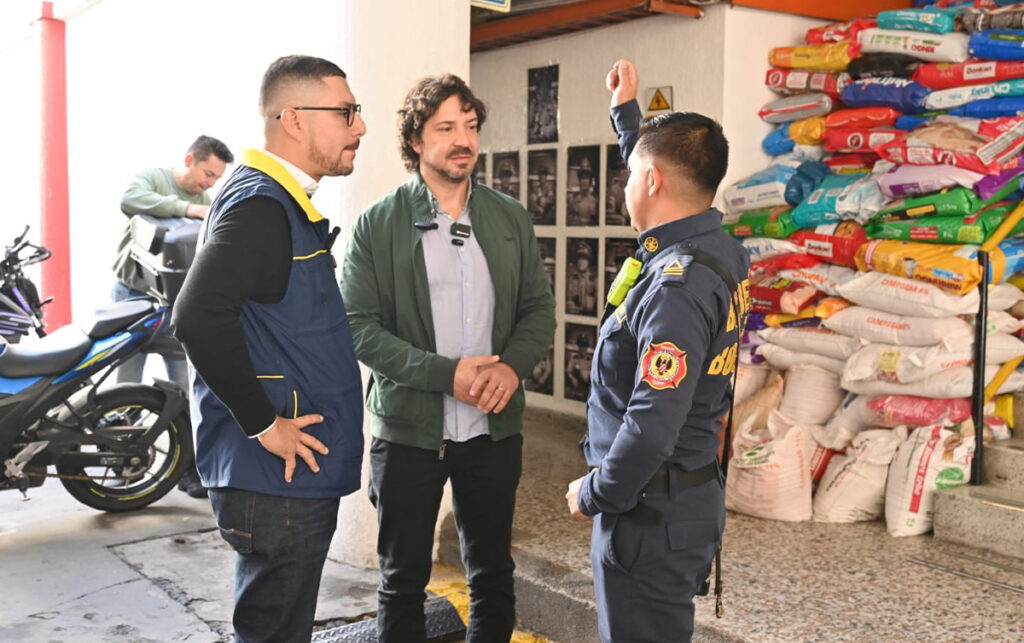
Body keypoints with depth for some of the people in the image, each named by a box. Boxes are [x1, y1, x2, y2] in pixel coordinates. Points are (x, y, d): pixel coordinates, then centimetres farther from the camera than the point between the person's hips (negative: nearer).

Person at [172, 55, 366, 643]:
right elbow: (200, 317, -31)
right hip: (277, 481, -10)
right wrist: (262, 425, -23)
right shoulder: (259, 205, -18)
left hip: (302, 472, 10)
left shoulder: (287, 202, 15)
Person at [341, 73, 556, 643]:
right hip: (408, 428, -2)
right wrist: (445, 373, -20)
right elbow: (361, 326, -11)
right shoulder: (378, 225, -5)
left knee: (494, 575, 15)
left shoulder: (511, 218, 6)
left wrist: (512, 366, -13)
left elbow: (540, 308, 7)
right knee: (404, 580, 12)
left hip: (495, 426, 3)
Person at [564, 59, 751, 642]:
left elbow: (651, 428, -29)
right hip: (693, 499, 9)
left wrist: (593, 495, -14)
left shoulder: (679, 286, -25)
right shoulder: (719, 251, 3)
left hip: (652, 514, -9)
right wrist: (627, 111, 34)